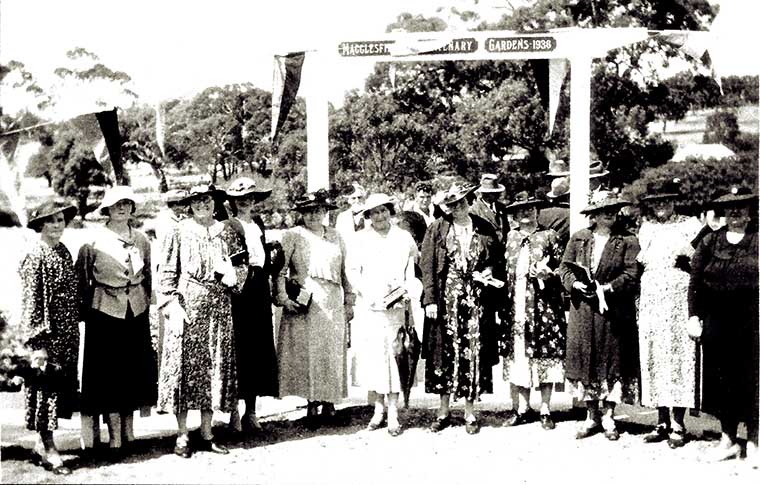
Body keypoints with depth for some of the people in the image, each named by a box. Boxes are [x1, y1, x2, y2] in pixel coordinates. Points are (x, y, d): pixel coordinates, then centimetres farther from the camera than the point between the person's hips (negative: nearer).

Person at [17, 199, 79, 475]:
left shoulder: (64, 252, 10)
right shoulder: (36, 256, -12)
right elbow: (30, 302, -15)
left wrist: (75, 329, 15)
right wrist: (37, 343, -18)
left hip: (68, 333, 8)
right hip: (48, 334, -8)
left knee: (62, 387, 11)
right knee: (46, 387, 0)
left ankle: (41, 446, 21)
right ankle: (48, 450, 8)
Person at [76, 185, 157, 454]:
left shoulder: (141, 239, 7)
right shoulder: (94, 241, -4)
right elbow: (82, 280, 1)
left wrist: (147, 301, 11)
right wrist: (87, 308, 1)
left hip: (137, 309, 4)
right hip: (105, 309, -4)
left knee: (136, 367, 7)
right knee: (109, 370, -2)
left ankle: (129, 427, 19)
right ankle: (114, 433, 4)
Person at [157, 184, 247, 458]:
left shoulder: (227, 232, 11)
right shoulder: (180, 232, 1)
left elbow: (241, 266, 13)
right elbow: (167, 272, -2)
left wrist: (234, 273, -10)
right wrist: (171, 304, -11)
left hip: (218, 306, 3)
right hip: (187, 304, -3)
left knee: (215, 365, 5)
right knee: (185, 365, -3)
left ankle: (207, 436, 14)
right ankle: (182, 436, 5)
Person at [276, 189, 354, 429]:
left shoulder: (336, 237, 14)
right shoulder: (292, 236, 4)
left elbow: (345, 273, 16)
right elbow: (280, 270, -2)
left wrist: (349, 302, 13)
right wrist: (283, 298, -12)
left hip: (332, 305, 3)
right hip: (303, 304, -3)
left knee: (332, 354, 3)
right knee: (307, 354, -4)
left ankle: (329, 403, 11)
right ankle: (312, 405, 3)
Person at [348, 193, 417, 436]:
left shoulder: (404, 238, 8)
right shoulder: (361, 239, 8)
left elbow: (412, 272, 11)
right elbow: (354, 271, 7)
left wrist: (404, 293, -5)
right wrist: (366, 292, -7)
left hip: (395, 307, -1)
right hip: (368, 307, 1)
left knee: (393, 357, -7)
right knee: (370, 355, -2)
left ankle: (393, 414, -3)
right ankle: (378, 409, 10)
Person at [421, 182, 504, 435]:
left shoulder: (485, 229, 6)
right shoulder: (437, 229, 2)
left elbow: (499, 260, 16)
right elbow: (427, 267, -1)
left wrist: (490, 273, -5)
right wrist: (430, 300, -8)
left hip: (476, 300, 1)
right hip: (446, 299, 0)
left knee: (473, 353, 2)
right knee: (445, 353, 3)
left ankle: (470, 412, 12)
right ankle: (443, 412, 15)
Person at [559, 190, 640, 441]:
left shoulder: (627, 241, -1)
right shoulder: (578, 239, 7)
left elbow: (632, 274, -10)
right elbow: (565, 268, 6)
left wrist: (608, 288, -20)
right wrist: (576, 283, -12)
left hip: (614, 311, -2)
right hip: (583, 310, 2)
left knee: (613, 362, 3)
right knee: (585, 361, 4)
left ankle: (609, 416, 15)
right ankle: (591, 416, 16)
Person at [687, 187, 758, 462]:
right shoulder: (710, 241, 8)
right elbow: (695, 281, 6)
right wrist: (694, 315, -1)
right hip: (717, 323, 2)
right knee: (721, 378, 8)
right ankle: (728, 440, 20)